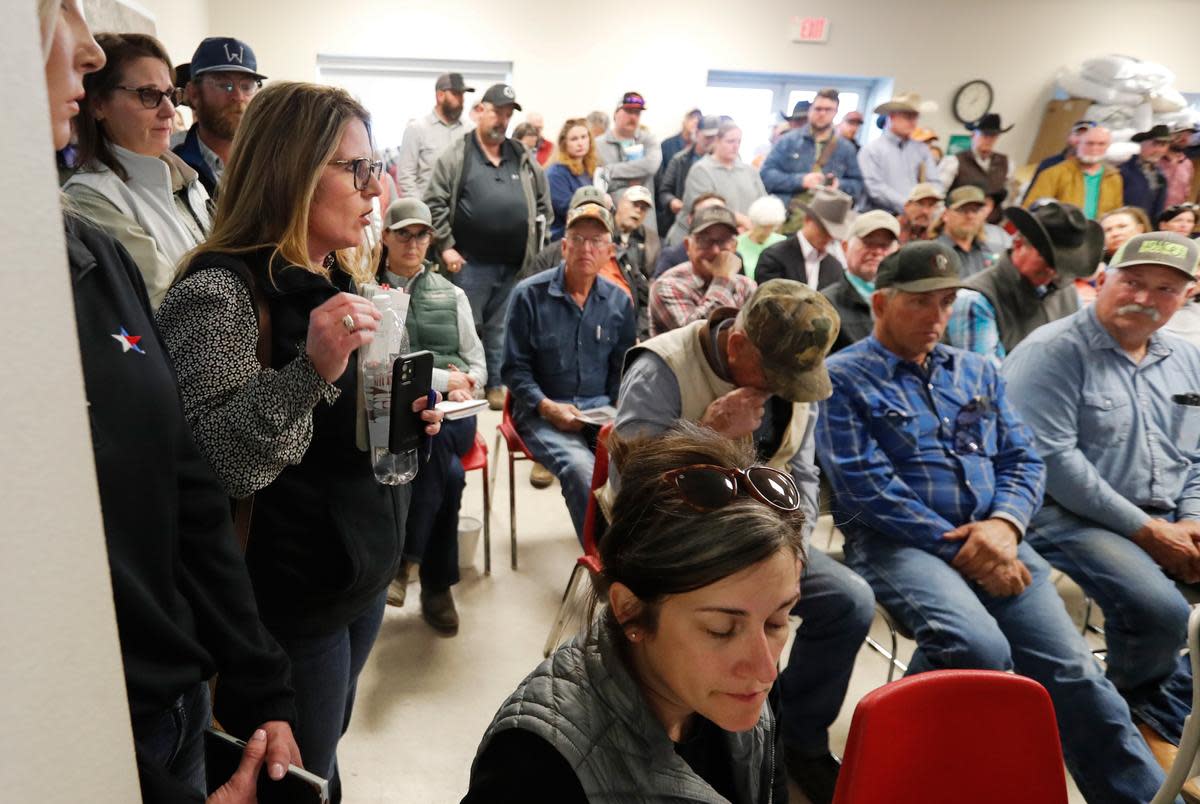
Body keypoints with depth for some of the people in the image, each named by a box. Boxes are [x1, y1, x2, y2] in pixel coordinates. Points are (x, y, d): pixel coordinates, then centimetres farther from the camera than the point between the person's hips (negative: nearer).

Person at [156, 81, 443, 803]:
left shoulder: (344, 280, 6)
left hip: (367, 569, 8)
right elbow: (216, 466, -26)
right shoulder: (221, 292, -19)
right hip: (293, 598, -7)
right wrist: (310, 368, -38)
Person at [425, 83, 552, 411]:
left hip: (514, 264, 4)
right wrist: (446, 246, -8)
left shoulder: (524, 159, 13)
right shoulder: (456, 156, 1)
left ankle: (495, 386, 22)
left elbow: (543, 203, 20)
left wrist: (537, 242, 12)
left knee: (501, 329, 12)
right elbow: (435, 203, -3)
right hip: (470, 262, -4)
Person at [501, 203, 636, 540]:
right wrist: (547, 407, -12)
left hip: (600, 408, 3)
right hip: (542, 410, -3)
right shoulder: (530, 294, 0)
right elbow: (514, 368, 2)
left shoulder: (620, 302, 10)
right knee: (580, 468, -32)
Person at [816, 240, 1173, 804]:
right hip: (899, 542, -5)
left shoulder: (976, 371, 19)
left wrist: (1005, 524, -9)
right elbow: (866, 486, -11)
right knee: (980, 647, -29)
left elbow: (1023, 459, 14)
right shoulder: (843, 378, -1)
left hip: (992, 537, 5)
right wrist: (961, 548, -14)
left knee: (1075, 672, -9)